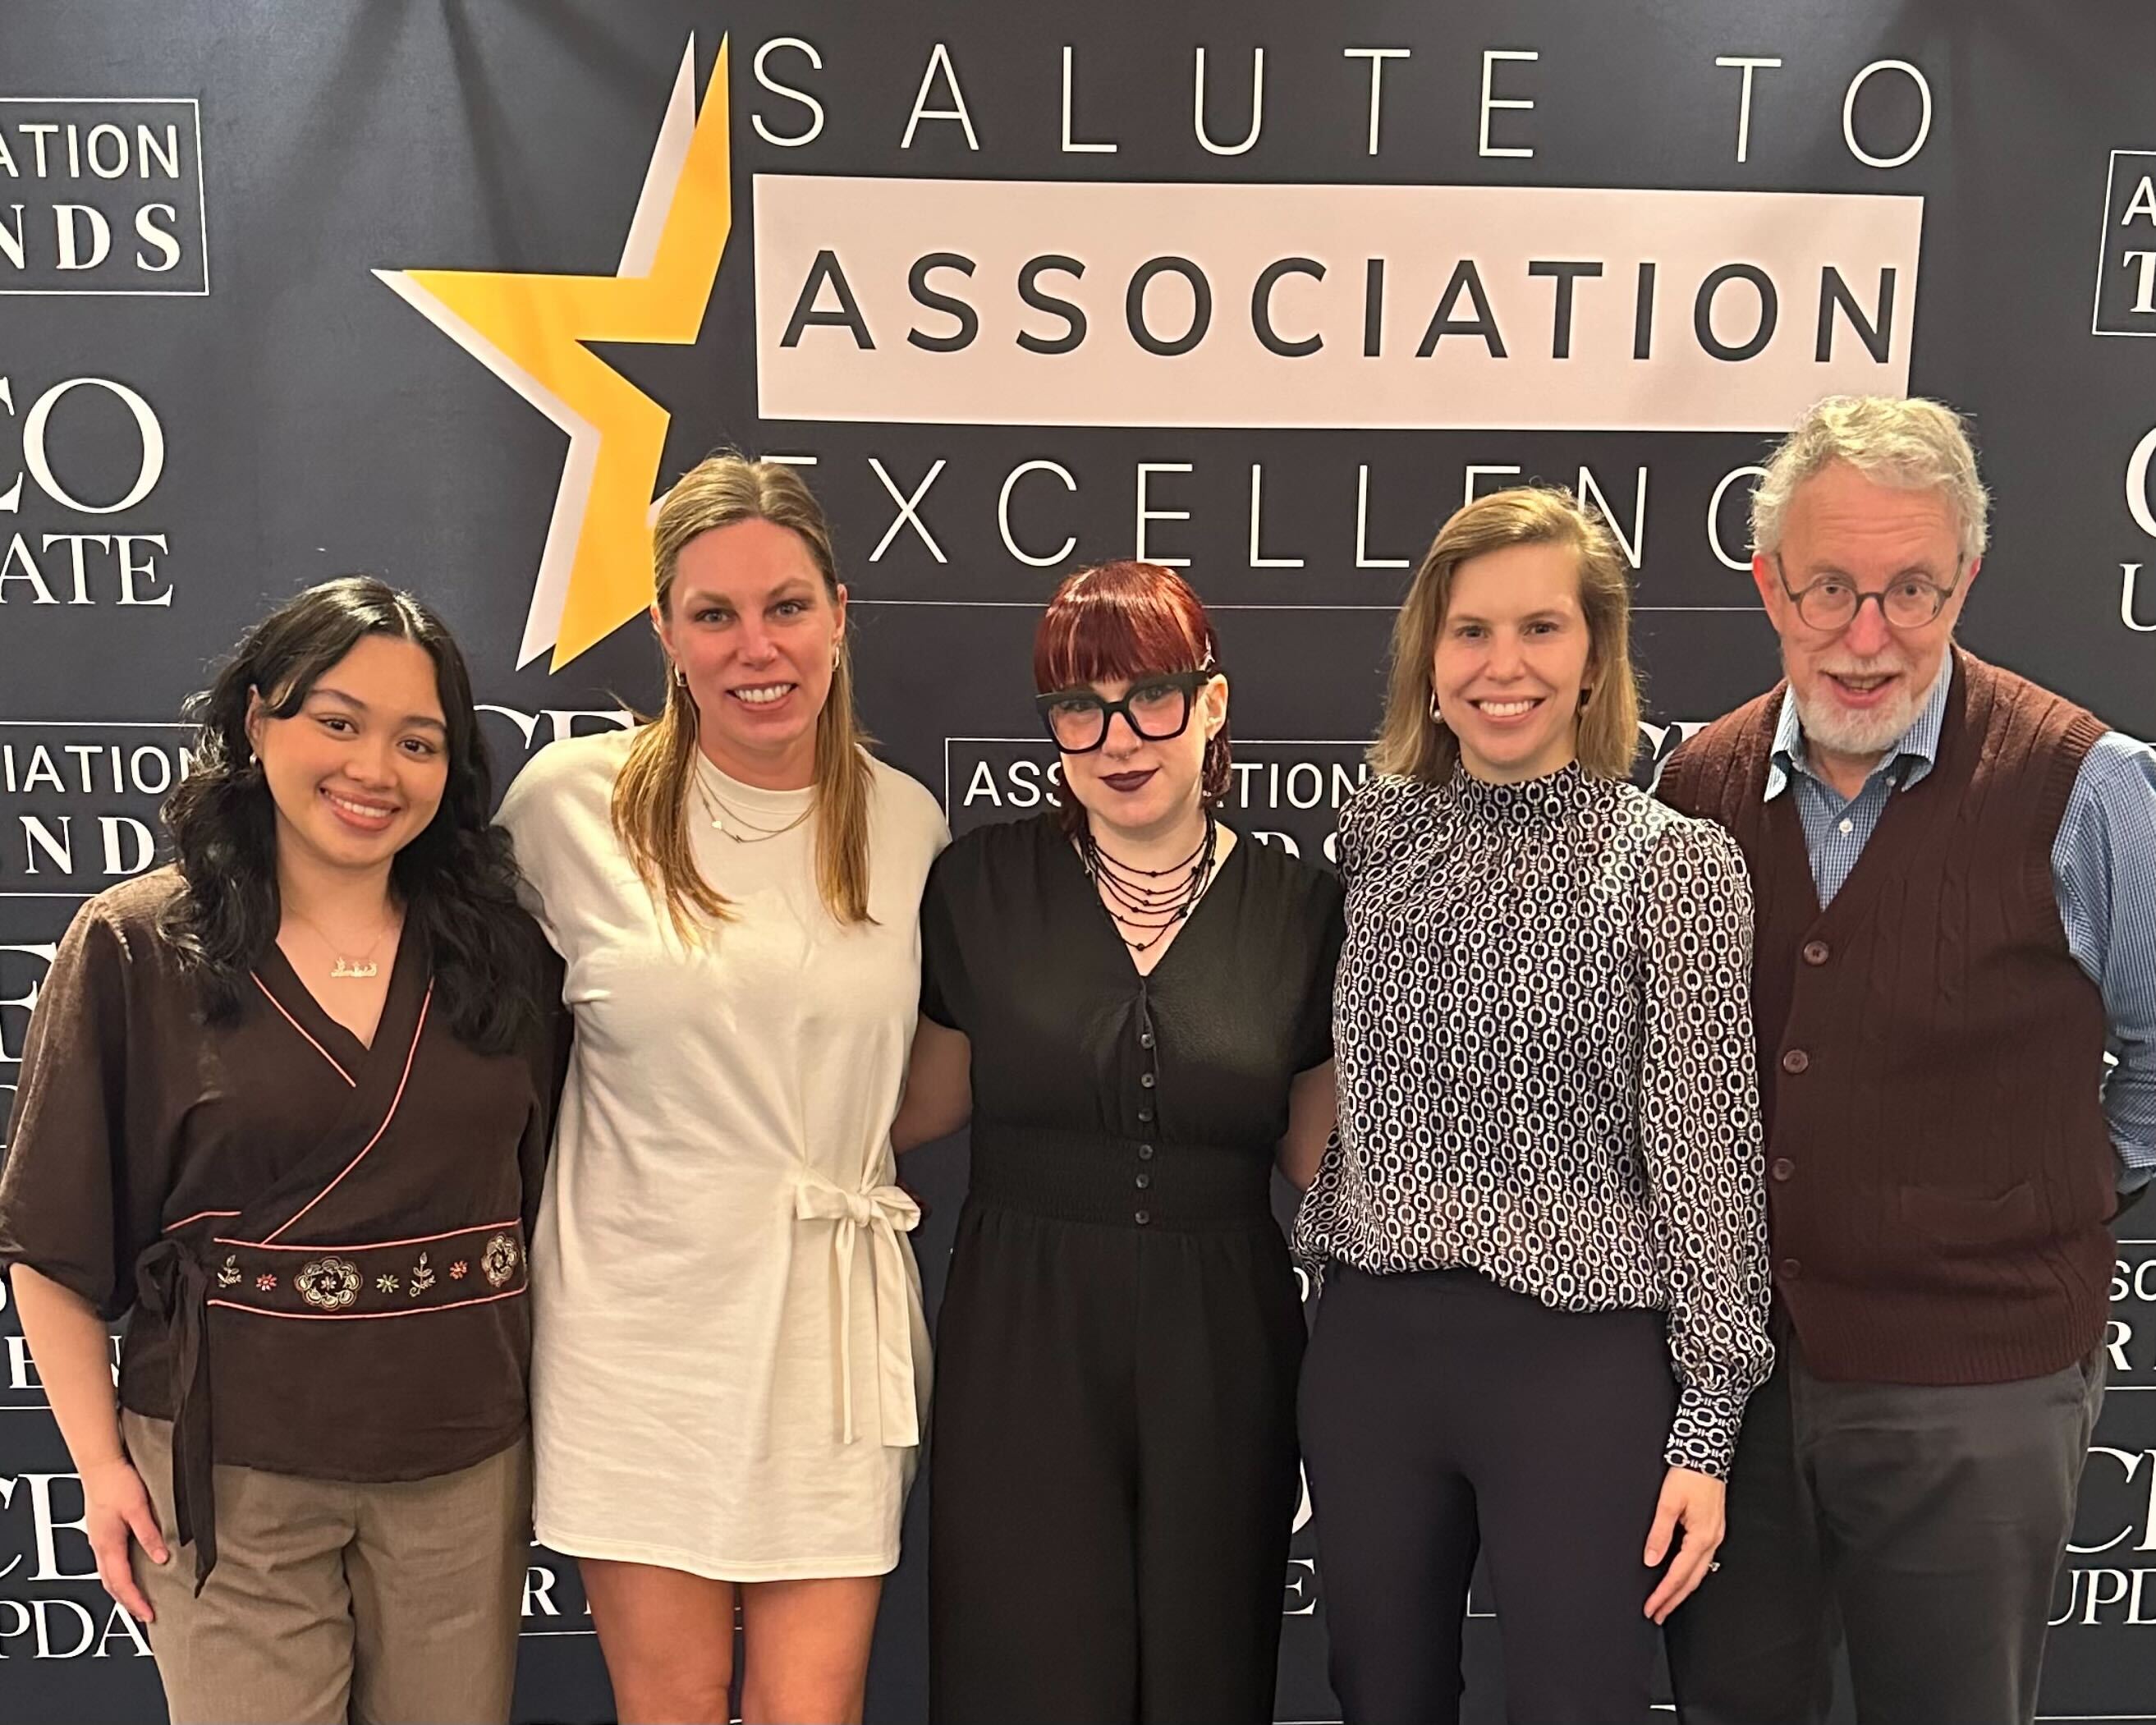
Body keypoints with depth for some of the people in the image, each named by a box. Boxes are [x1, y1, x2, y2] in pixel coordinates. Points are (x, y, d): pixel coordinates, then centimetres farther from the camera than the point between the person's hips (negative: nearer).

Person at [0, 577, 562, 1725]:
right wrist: (101, 1461, -3)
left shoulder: (499, 948, 2)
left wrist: (553, 1430, 7)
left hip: (464, 1463, 3)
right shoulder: (134, 948, -6)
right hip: (231, 1468, -2)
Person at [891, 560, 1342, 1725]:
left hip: (1217, 1354, 1)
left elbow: (1320, 1155, 6)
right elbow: (926, 1101, 7)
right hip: (1023, 1349, -1)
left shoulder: (1298, 906, -1)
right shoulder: (983, 882, -2)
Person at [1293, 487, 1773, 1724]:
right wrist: (1331, 1250, 11)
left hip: (1582, 1359, -4)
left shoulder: (1673, 864, -8)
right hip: (1371, 1346, 4)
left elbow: (1707, 1158, -7)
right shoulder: (1377, 833, 3)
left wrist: (1706, 1427, -7)